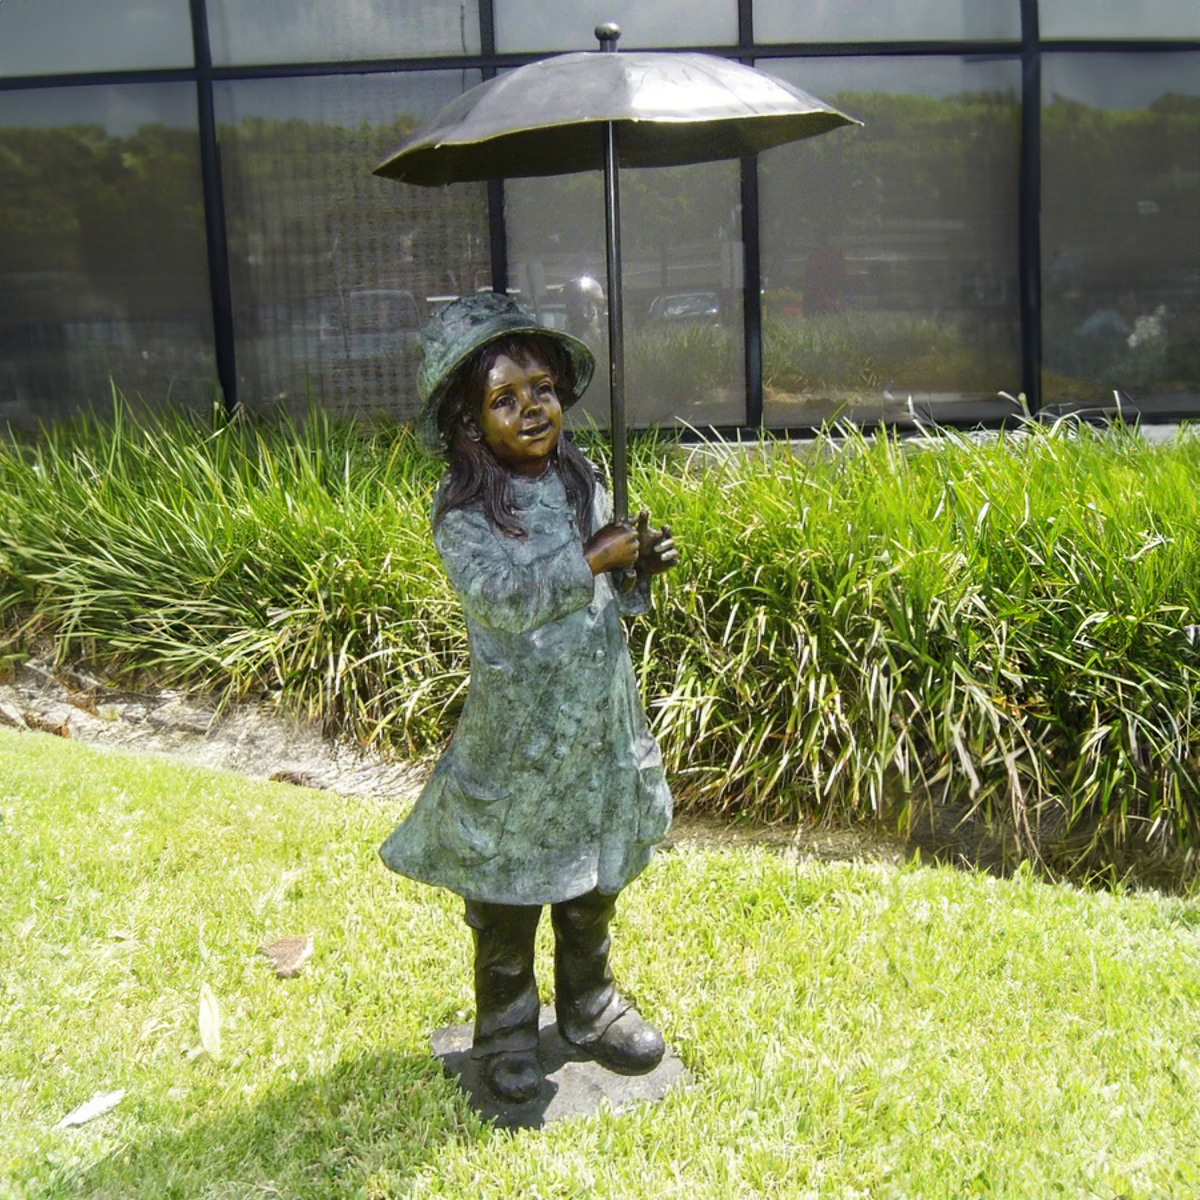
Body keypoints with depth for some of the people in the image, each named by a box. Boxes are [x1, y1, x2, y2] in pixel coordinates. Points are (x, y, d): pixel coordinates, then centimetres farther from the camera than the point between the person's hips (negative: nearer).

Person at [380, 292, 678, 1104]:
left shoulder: (582, 481, 4)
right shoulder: (464, 510, -14)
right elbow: (504, 599, -27)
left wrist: (640, 567, -9)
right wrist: (592, 558, -23)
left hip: (599, 728, 6)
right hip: (517, 737, -5)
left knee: (594, 885, 20)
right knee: (508, 891, 10)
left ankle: (589, 1005, 41)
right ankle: (506, 1030, 30)